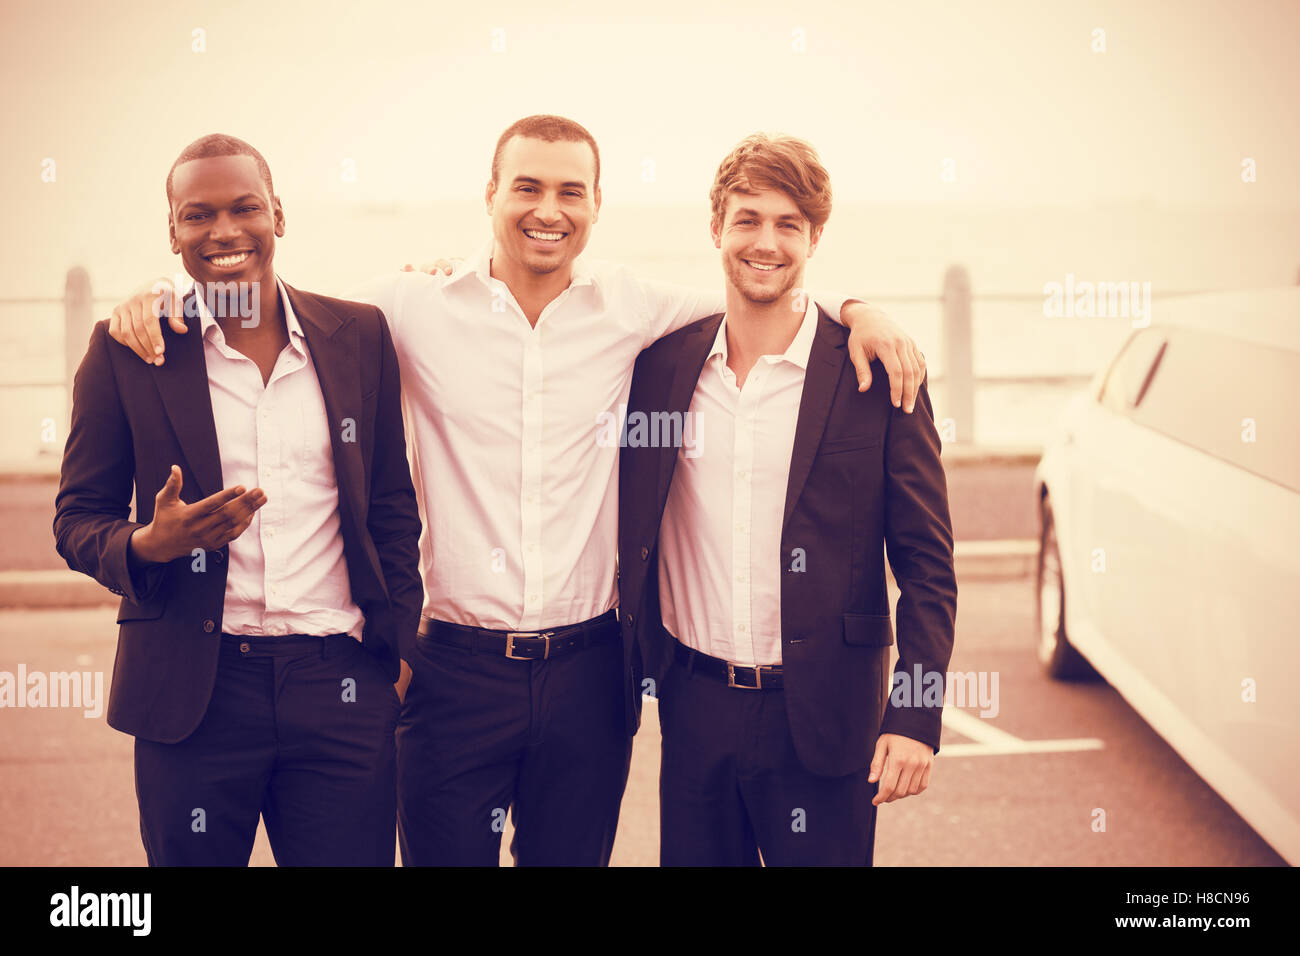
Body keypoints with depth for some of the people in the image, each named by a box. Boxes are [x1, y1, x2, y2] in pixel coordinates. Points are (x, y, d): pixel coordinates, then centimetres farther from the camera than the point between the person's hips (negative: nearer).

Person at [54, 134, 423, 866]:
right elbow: (78, 521, 4)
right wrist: (148, 545, -17)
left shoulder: (360, 336, 6)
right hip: (193, 689, -1)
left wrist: (399, 646, 7)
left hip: (341, 685, 1)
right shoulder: (126, 350, 1)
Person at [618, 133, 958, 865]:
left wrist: (916, 719, -10)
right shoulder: (662, 363, 4)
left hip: (819, 720, -3)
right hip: (694, 712, 3)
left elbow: (927, 565, -3)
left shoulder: (877, 376, -5)